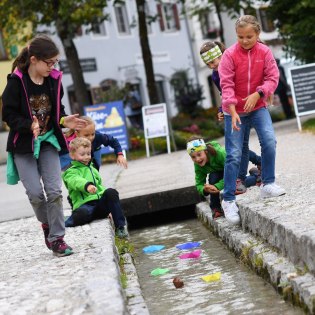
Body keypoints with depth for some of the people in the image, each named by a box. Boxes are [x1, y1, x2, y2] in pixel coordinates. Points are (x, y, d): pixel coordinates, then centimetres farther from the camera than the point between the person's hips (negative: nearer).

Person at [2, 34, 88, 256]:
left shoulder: (54, 80, -2)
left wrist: (64, 121, -9)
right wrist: (30, 125, -28)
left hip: (48, 141, 3)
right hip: (23, 145, -3)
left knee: (54, 191, -5)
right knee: (36, 192, -6)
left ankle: (57, 238, 4)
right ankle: (47, 225, 23)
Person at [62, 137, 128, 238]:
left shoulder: (92, 169, 28)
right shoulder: (70, 172, 3)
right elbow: (76, 181, -21)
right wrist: (87, 185, -45)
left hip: (99, 204, 6)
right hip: (84, 205, -6)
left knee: (111, 192, -25)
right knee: (82, 214, -42)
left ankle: (120, 226, -19)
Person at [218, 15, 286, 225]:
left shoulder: (265, 52, -5)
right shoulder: (230, 54, -13)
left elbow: (273, 78, -9)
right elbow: (227, 85, -17)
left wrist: (257, 94, -25)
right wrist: (233, 112, -27)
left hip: (258, 106, 2)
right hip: (235, 110, -2)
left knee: (269, 141, -20)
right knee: (234, 155, -4)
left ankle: (267, 184, -3)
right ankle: (229, 199, 5)